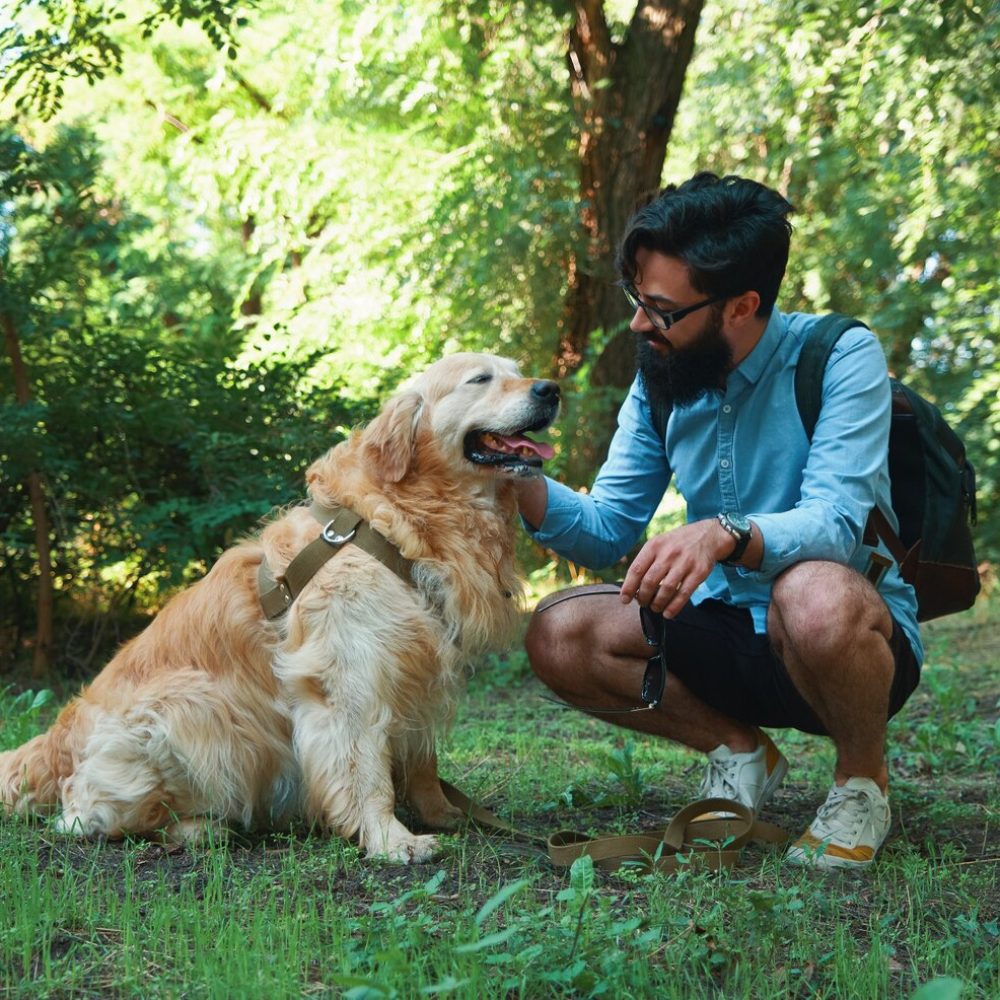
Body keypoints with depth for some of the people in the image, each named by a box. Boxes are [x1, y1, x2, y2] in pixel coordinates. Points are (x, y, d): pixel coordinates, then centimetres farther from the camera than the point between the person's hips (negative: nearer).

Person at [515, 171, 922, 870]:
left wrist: (724, 534, -49)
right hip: (724, 631, 6)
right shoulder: (661, 382, 1)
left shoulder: (840, 357, -17)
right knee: (558, 635, -14)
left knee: (815, 594, -40)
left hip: (863, 633, -5)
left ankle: (864, 777, -9)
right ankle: (739, 749, 6)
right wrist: (521, 480, -18)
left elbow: (835, 524, -29)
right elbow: (607, 531, 1)